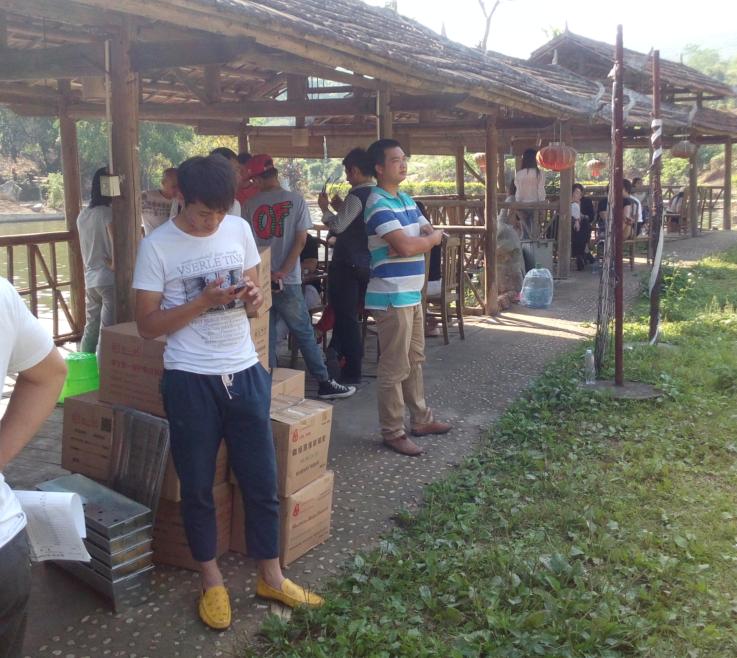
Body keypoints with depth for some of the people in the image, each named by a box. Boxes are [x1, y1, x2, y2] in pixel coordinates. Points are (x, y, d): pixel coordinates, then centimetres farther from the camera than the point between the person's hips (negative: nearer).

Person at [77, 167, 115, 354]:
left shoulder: (82, 215, 11)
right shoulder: (107, 213, -11)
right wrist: (114, 264, -9)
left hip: (90, 279, 7)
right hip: (109, 280, -7)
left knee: (90, 328, 14)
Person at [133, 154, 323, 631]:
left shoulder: (240, 230, 2)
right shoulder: (157, 246, -9)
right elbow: (148, 325, -8)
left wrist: (253, 297, -13)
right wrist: (202, 302, -21)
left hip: (245, 373, 4)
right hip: (190, 380, -3)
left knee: (262, 480, 11)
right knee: (197, 487, 10)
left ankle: (271, 577, 28)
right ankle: (212, 581, 29)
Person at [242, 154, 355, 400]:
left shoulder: (250, 205, 2)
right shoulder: (295, 200, -1)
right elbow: (301, 240, -7)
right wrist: (282, 273, -9)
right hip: (287, 281, -2)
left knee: (266, 335, 9)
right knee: (304, 333, 4)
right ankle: (324, 382, 8)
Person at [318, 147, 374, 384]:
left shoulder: (357, 196, -17)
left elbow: (337, 226, -24)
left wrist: (325, 209, -9)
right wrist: (341, 208, 12)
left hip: (348, 265, -8)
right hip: (367, 265, 8)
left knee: (346, 317, 0)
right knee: (350, 314, 19)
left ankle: (352, 372, 6)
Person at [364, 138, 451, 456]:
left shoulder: (406, 199, 14)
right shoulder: (378, 203, -15)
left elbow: (431, 233, 13)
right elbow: (404, 245, -25)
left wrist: (416, 241, -10)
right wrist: (430, 239, -5)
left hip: (412, 293, 10)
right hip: (392, 296, -10)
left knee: (415, 360, 18)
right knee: (395, 367, -3)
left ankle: (420, 419, 31)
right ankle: (393, 432, 7)